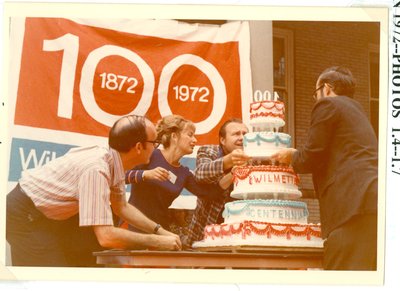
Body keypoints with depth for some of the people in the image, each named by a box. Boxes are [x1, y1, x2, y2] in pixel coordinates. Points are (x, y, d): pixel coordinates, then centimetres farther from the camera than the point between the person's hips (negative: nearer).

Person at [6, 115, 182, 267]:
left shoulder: (113, 161, -6)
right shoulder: (96, 169, -32)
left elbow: (122, 207, 13)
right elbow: (106, 236, -36)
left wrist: (160, 231, 3)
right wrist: (156, 241, -26)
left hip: (52, 214, 9)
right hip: (24, 215, -9)